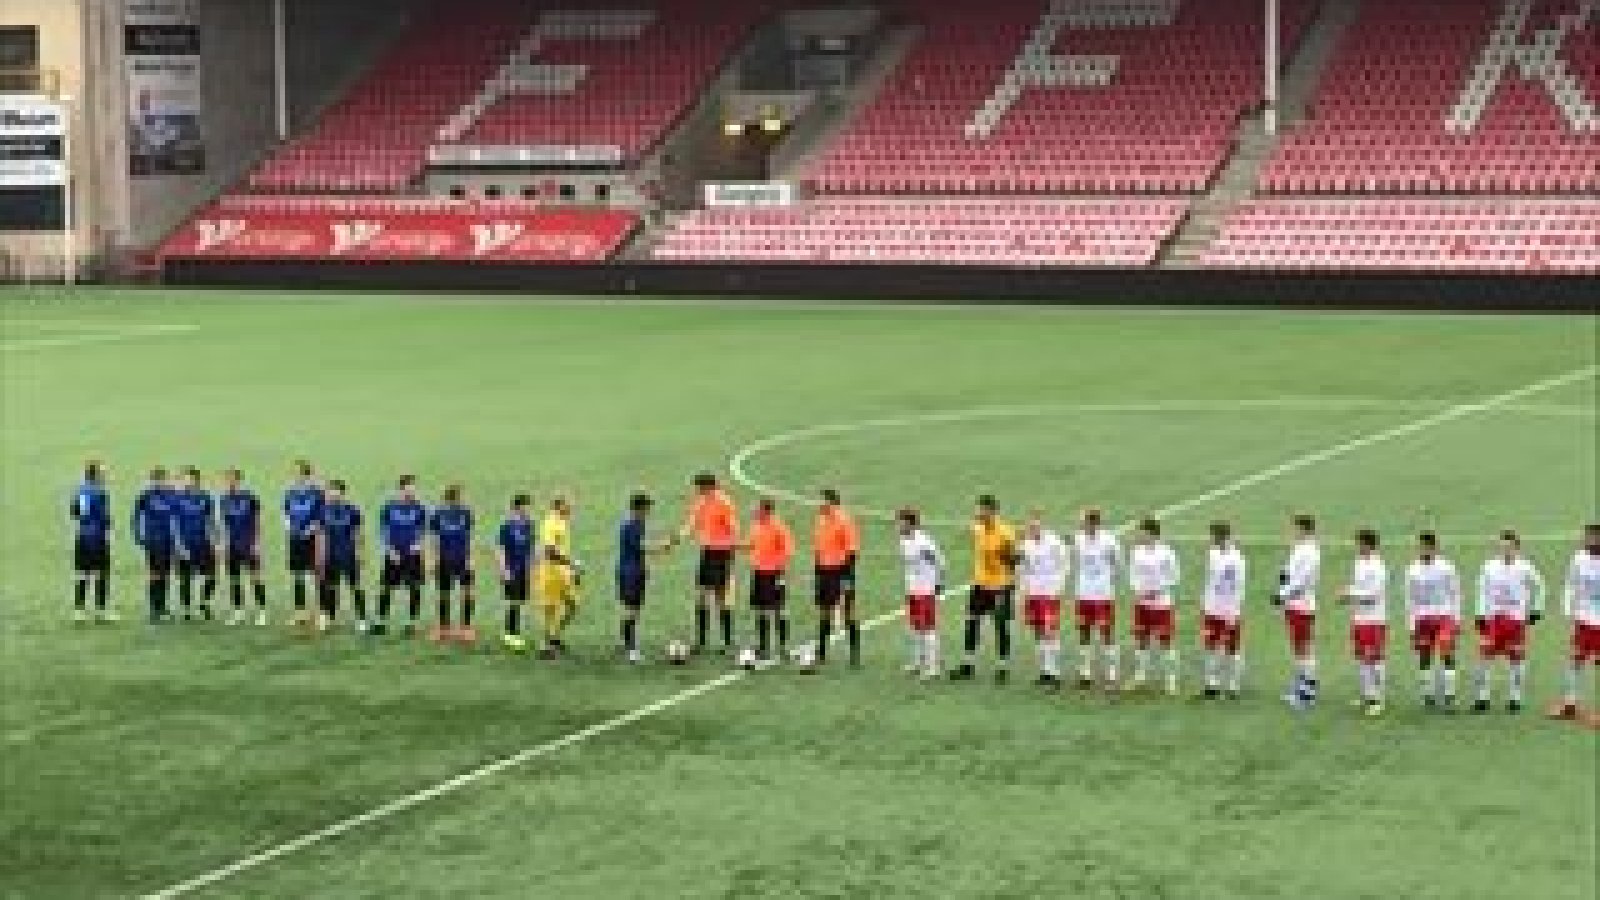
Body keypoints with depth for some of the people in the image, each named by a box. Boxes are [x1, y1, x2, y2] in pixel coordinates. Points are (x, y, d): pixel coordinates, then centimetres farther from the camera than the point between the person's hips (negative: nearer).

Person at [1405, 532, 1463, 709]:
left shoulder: (1446, 567, -2)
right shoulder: (1413, 570, 4)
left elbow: (1455, 594, 3)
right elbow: (1410, 599, 8)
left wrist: (1457, 619, 0)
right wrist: (1411, 625, 6)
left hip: (1444, 616, -3)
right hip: (1422, 618, 3)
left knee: (1447, 655, -13)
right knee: (1425, 658, 6)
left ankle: (1449, 696, -13)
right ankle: (1428, 694, 16)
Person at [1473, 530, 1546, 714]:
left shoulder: (1524, 567, -3)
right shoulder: (1490, 566, 1)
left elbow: (1538, 585, 11)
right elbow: (1483, 591, 8)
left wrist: (1536, 609, 8)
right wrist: (1481, 615, 2)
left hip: (1516, 618, -1)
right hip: (1493, 617, 1)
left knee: (1516, 659, 4)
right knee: (1485, 656, -4)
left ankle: (1515, 698, 13)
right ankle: (1482, 697, 3)